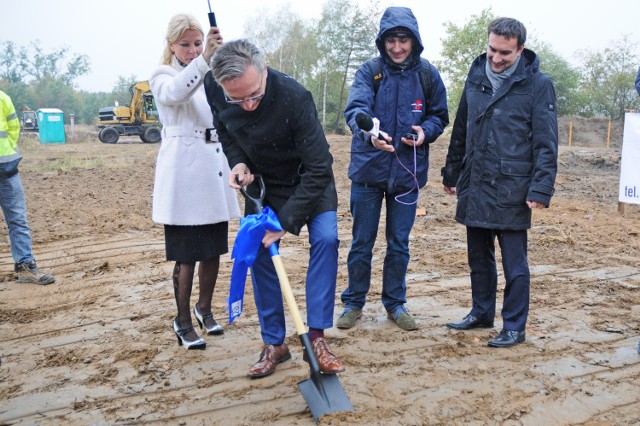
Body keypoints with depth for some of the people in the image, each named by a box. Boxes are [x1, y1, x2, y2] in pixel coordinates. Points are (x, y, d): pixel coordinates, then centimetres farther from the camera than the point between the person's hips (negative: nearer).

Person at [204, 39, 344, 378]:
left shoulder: (294, 98, -36)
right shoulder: (213, 88, -21)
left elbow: (318, 168, -32)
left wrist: (287, 221, -33)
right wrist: (238, 162, -18)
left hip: (308, 181, -3)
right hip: (262, 183, 4)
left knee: (325, 239, -21)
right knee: (259, 253, -2)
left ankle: (316, 336, -11)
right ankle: (274, 343, 11)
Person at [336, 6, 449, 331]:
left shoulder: (428, 74, 0)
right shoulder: (369, 71, -6)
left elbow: (439, 116, 10)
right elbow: (355, 107, -22)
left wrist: (426, 131, -13)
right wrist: (369, 133, -43)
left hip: (407, 173, 1)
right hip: (368, 170, -1)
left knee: (399, 244, 11)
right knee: (361, 242, 9)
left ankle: (395, 303, 29)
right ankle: (354, 302, 26)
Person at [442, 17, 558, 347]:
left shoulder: (537, 84, -5)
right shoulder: (476, 78, 10)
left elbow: (546, 143, -8)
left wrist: (541, 188, -16)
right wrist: (452, 174, 19)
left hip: (512, 192, -5)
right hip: (474, 188, 5)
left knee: (514, 263, 3)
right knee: (479, 258, 16)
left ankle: (514, 327, 16)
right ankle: (481, 313, 32)